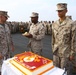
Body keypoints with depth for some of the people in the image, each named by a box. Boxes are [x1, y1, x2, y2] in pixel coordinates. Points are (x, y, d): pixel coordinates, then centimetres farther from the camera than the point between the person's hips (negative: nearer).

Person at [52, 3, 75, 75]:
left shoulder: (71, 23, -13)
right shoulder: (54, 24, 3)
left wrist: (72, 53, -9)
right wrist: (53, 49, 12)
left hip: (66, 52, -5)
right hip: (56, 52, 5)